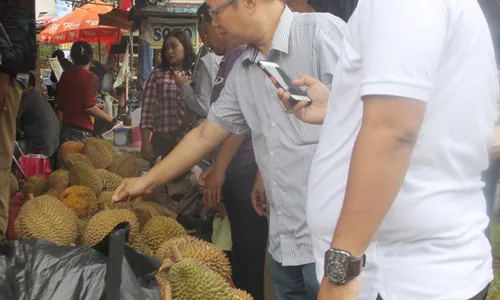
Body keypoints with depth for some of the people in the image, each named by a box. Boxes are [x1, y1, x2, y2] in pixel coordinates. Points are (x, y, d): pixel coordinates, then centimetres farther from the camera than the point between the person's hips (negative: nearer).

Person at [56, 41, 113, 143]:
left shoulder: (65, 76, 9)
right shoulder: (90, 77, -10)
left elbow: (59, 106, 14)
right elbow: (89, 107, -16)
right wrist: (110, 119, -7)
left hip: (65, 129, 6)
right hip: (82, 130, -6)